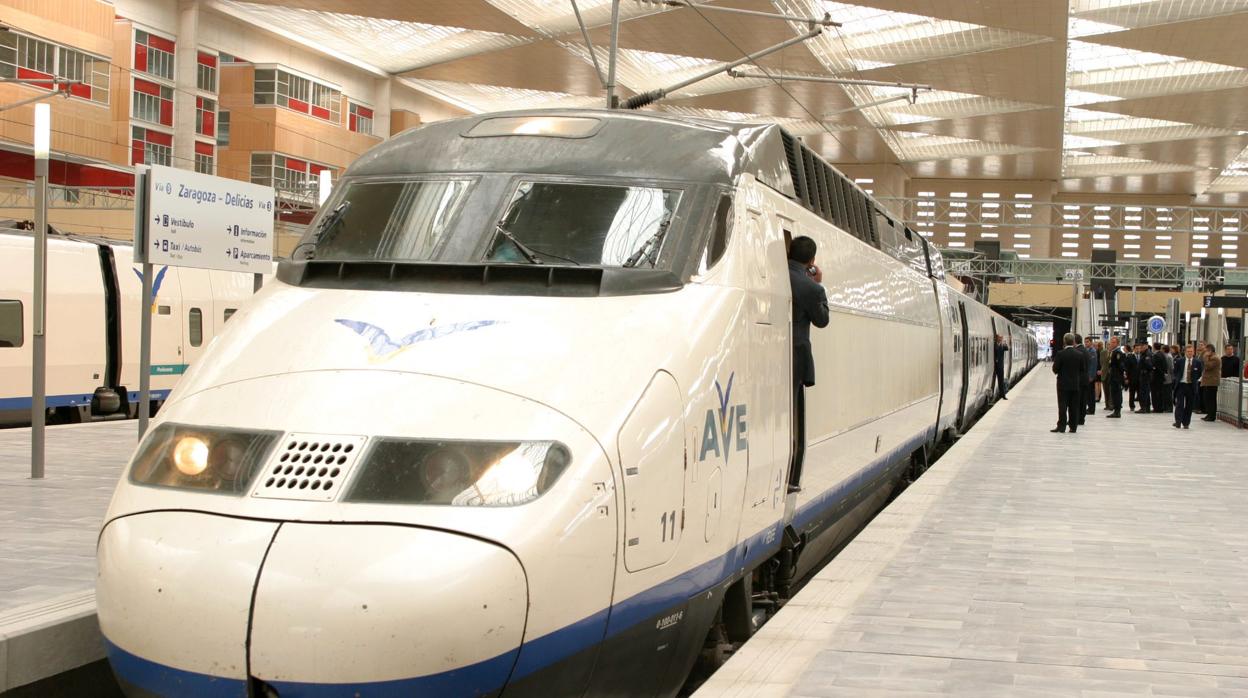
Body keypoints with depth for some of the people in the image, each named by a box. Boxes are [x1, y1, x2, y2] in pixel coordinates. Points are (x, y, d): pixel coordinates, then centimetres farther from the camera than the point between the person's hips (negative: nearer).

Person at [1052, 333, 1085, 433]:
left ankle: (1061, 427, -3)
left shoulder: (1061, 354, -12)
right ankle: (1073, 427, 9)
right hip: (1076, 384, 3)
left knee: (1062, 406, 0)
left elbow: (1055, 369, -11)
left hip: (1063, 384, -3)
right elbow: (1083, 369, 4)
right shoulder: (1080, 354, -2)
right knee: (1074, 406, 8)